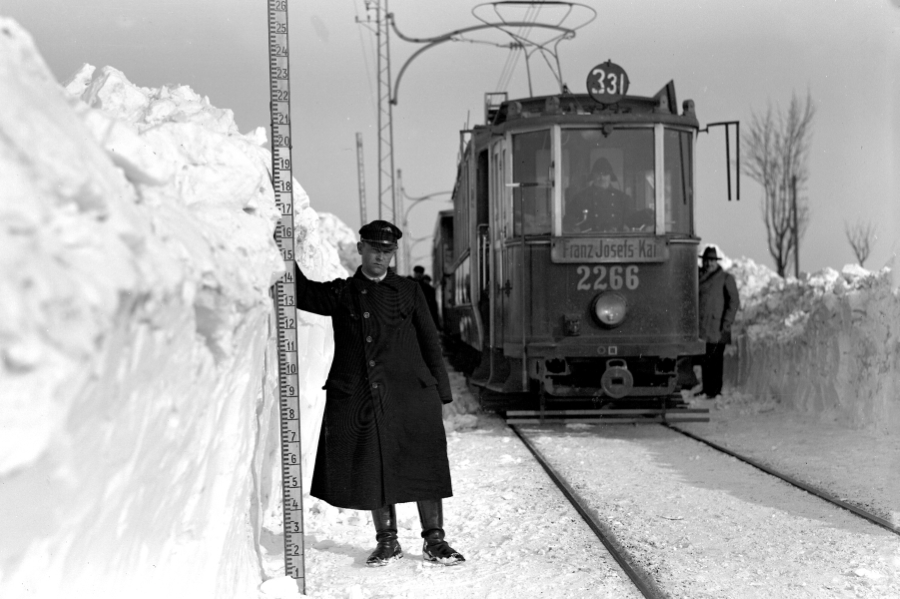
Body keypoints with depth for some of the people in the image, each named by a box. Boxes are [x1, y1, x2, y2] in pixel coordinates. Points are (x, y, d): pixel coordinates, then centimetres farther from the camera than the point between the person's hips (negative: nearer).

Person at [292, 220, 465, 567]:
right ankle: (387, 541, 18)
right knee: (373, 470, 5)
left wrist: (439, 392, 4)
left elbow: (430, 344, 9)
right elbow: (298, 292, 0)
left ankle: (434, 540, 10)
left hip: (410, 395, 0)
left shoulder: (409, 292, 9)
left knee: (424, 466, -1)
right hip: (357, 400, 1)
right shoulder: (341, 294, 10)